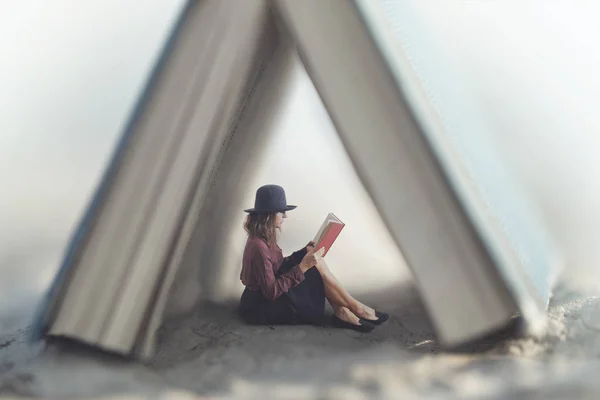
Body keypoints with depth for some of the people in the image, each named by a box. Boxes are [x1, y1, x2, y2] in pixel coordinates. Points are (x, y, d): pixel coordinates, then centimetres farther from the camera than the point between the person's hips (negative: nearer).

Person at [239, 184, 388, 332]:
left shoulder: (265, 238, 3)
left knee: (317, 262, -2)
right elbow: (271, 292, -27)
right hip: (263, 306, -10)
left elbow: (280, 265, 13)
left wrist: (305, 252, 1)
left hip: (271, 294, 10)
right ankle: (356, 308, 2)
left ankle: (341, 312, -7)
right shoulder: (258, 247, -27)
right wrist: (302, 267, -26)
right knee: (318, 269, -12)